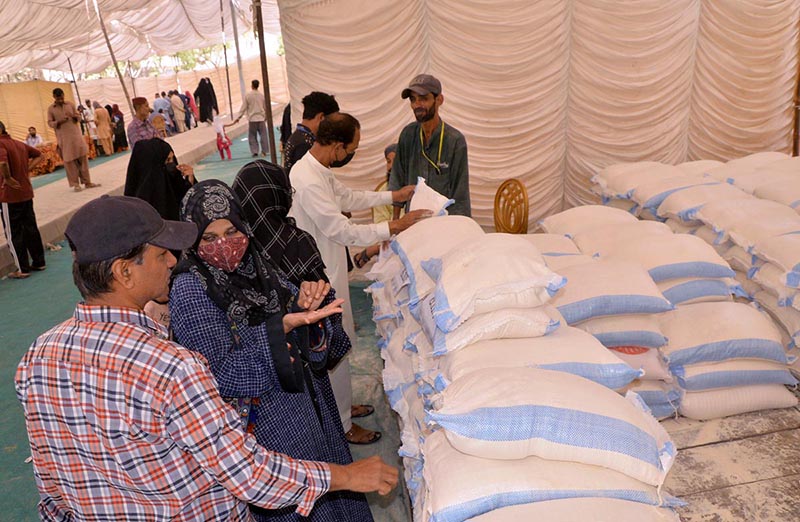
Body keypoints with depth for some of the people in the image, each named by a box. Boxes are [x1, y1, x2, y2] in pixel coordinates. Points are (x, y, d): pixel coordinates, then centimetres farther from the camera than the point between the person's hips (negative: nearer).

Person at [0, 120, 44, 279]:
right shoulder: (19, 144, 9)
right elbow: (38, 155, 22)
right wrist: (27, 168, 9)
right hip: (26, 193, 7)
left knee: (13, 233, 4)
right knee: (31, 229, 15)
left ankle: (23, 269, 10)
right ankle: (39, 262, 23)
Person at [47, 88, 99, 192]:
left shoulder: (70, 104, 8)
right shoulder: (50, 109, 2)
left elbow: (78, 116, 11)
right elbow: (49, 123, 1)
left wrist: (74, 117, -12)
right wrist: (58, 122, -19)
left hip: (76, 135, 2)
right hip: (64, 138, -2)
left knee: (82, 158, 3)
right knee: (69, 161, 1)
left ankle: (87, 182, 10)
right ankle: (75, 184, 8)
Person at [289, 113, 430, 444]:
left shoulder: (319, 171, 4)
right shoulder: (308, 182, -28)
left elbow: (348, 197, 19)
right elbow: (342, 231, -27)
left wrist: (394, 196, 16)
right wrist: (393, 227, -20)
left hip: (329, 269, 10)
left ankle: (341, 403, 40)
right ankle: (341, 424, 20)